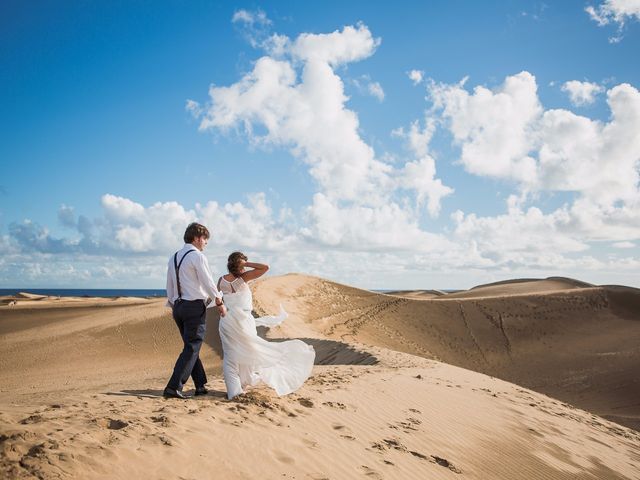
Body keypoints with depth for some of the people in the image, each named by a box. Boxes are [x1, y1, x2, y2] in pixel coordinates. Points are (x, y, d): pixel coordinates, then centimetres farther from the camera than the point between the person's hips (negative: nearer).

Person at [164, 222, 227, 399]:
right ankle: (173, 387, -10)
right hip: (195, 307, -8)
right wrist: (220, 303, 1)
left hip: (178, 306, 8)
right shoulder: (197, 256, -11)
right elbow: (208, 283, -11)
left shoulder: (174, 257, 13)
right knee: (191, 348, -5)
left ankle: (200, 386, 21)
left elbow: (170, 286, 16)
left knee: (191, 347, 15)